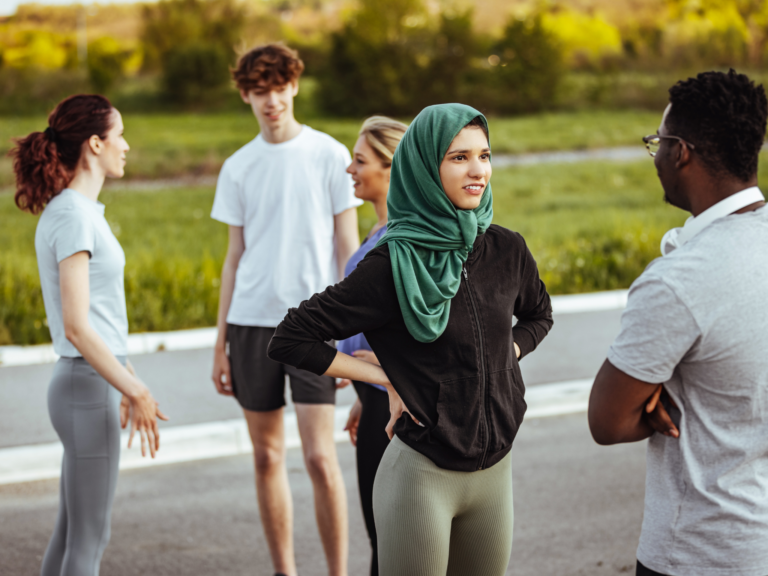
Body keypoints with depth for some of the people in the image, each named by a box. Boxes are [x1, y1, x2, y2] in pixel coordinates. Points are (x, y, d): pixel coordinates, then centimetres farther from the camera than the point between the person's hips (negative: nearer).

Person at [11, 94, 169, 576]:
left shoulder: (72, 210, 13)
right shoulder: (74, 216, -16)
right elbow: (77, 327, -21)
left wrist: (128, 382, 22)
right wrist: (136, 391, -17)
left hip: (90, 381, 10)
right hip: (89, 388, -10)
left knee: (72, 535, 15)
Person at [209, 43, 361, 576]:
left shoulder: (329, 156, 0)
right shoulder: (238, 167, 9)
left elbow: (348, 247, 1)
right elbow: (235, 257, 14)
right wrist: (221, 341, 11)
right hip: (251, 321, 4)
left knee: (320, 457, -10)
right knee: (267, 457, 7)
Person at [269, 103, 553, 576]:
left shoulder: (506, 250, 0)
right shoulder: (394, 266, -14)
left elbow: (538, 314, 22)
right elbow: (290, 341, -13)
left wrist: (506, 356, 3)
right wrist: (387, 378, -12)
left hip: (495, 470, 5)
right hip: (421, 476, -5)